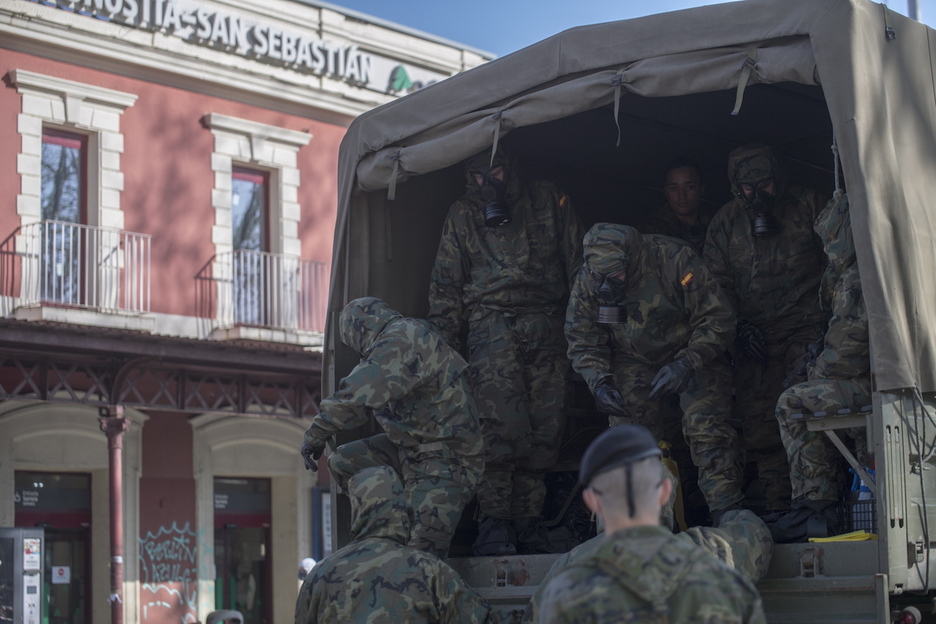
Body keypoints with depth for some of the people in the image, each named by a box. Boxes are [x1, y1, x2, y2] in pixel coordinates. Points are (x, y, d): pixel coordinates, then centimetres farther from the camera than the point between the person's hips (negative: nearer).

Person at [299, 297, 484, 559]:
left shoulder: (401, 340, -19)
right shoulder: (409, 334, 12)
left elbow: (358, 394, -27)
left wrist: (316, 434, -16)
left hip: (447, 461, -10)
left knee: (421, 555, -16)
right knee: (341, 463, 7)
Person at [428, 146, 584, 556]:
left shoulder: (549, 201, 14)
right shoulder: (462, 214, 14)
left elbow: (578, 264, 15)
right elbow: (445, 287, 15)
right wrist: (444, 346, 6)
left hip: (547, 329, 2)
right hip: (493, 326, -1)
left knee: (544, 429, -3)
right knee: (503, 424, -16)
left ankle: (528, 522, 4)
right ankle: (494, 523, -14)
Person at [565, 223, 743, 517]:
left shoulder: (676, 260, -27)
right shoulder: (587, 281, -16)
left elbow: (718, 321, -20)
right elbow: (582, 342, -3)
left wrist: (685, 364, -30)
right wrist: (599, 382, -20)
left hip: (693, 353, -3)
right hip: (633, 362, 3)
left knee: (705, 429, -17)